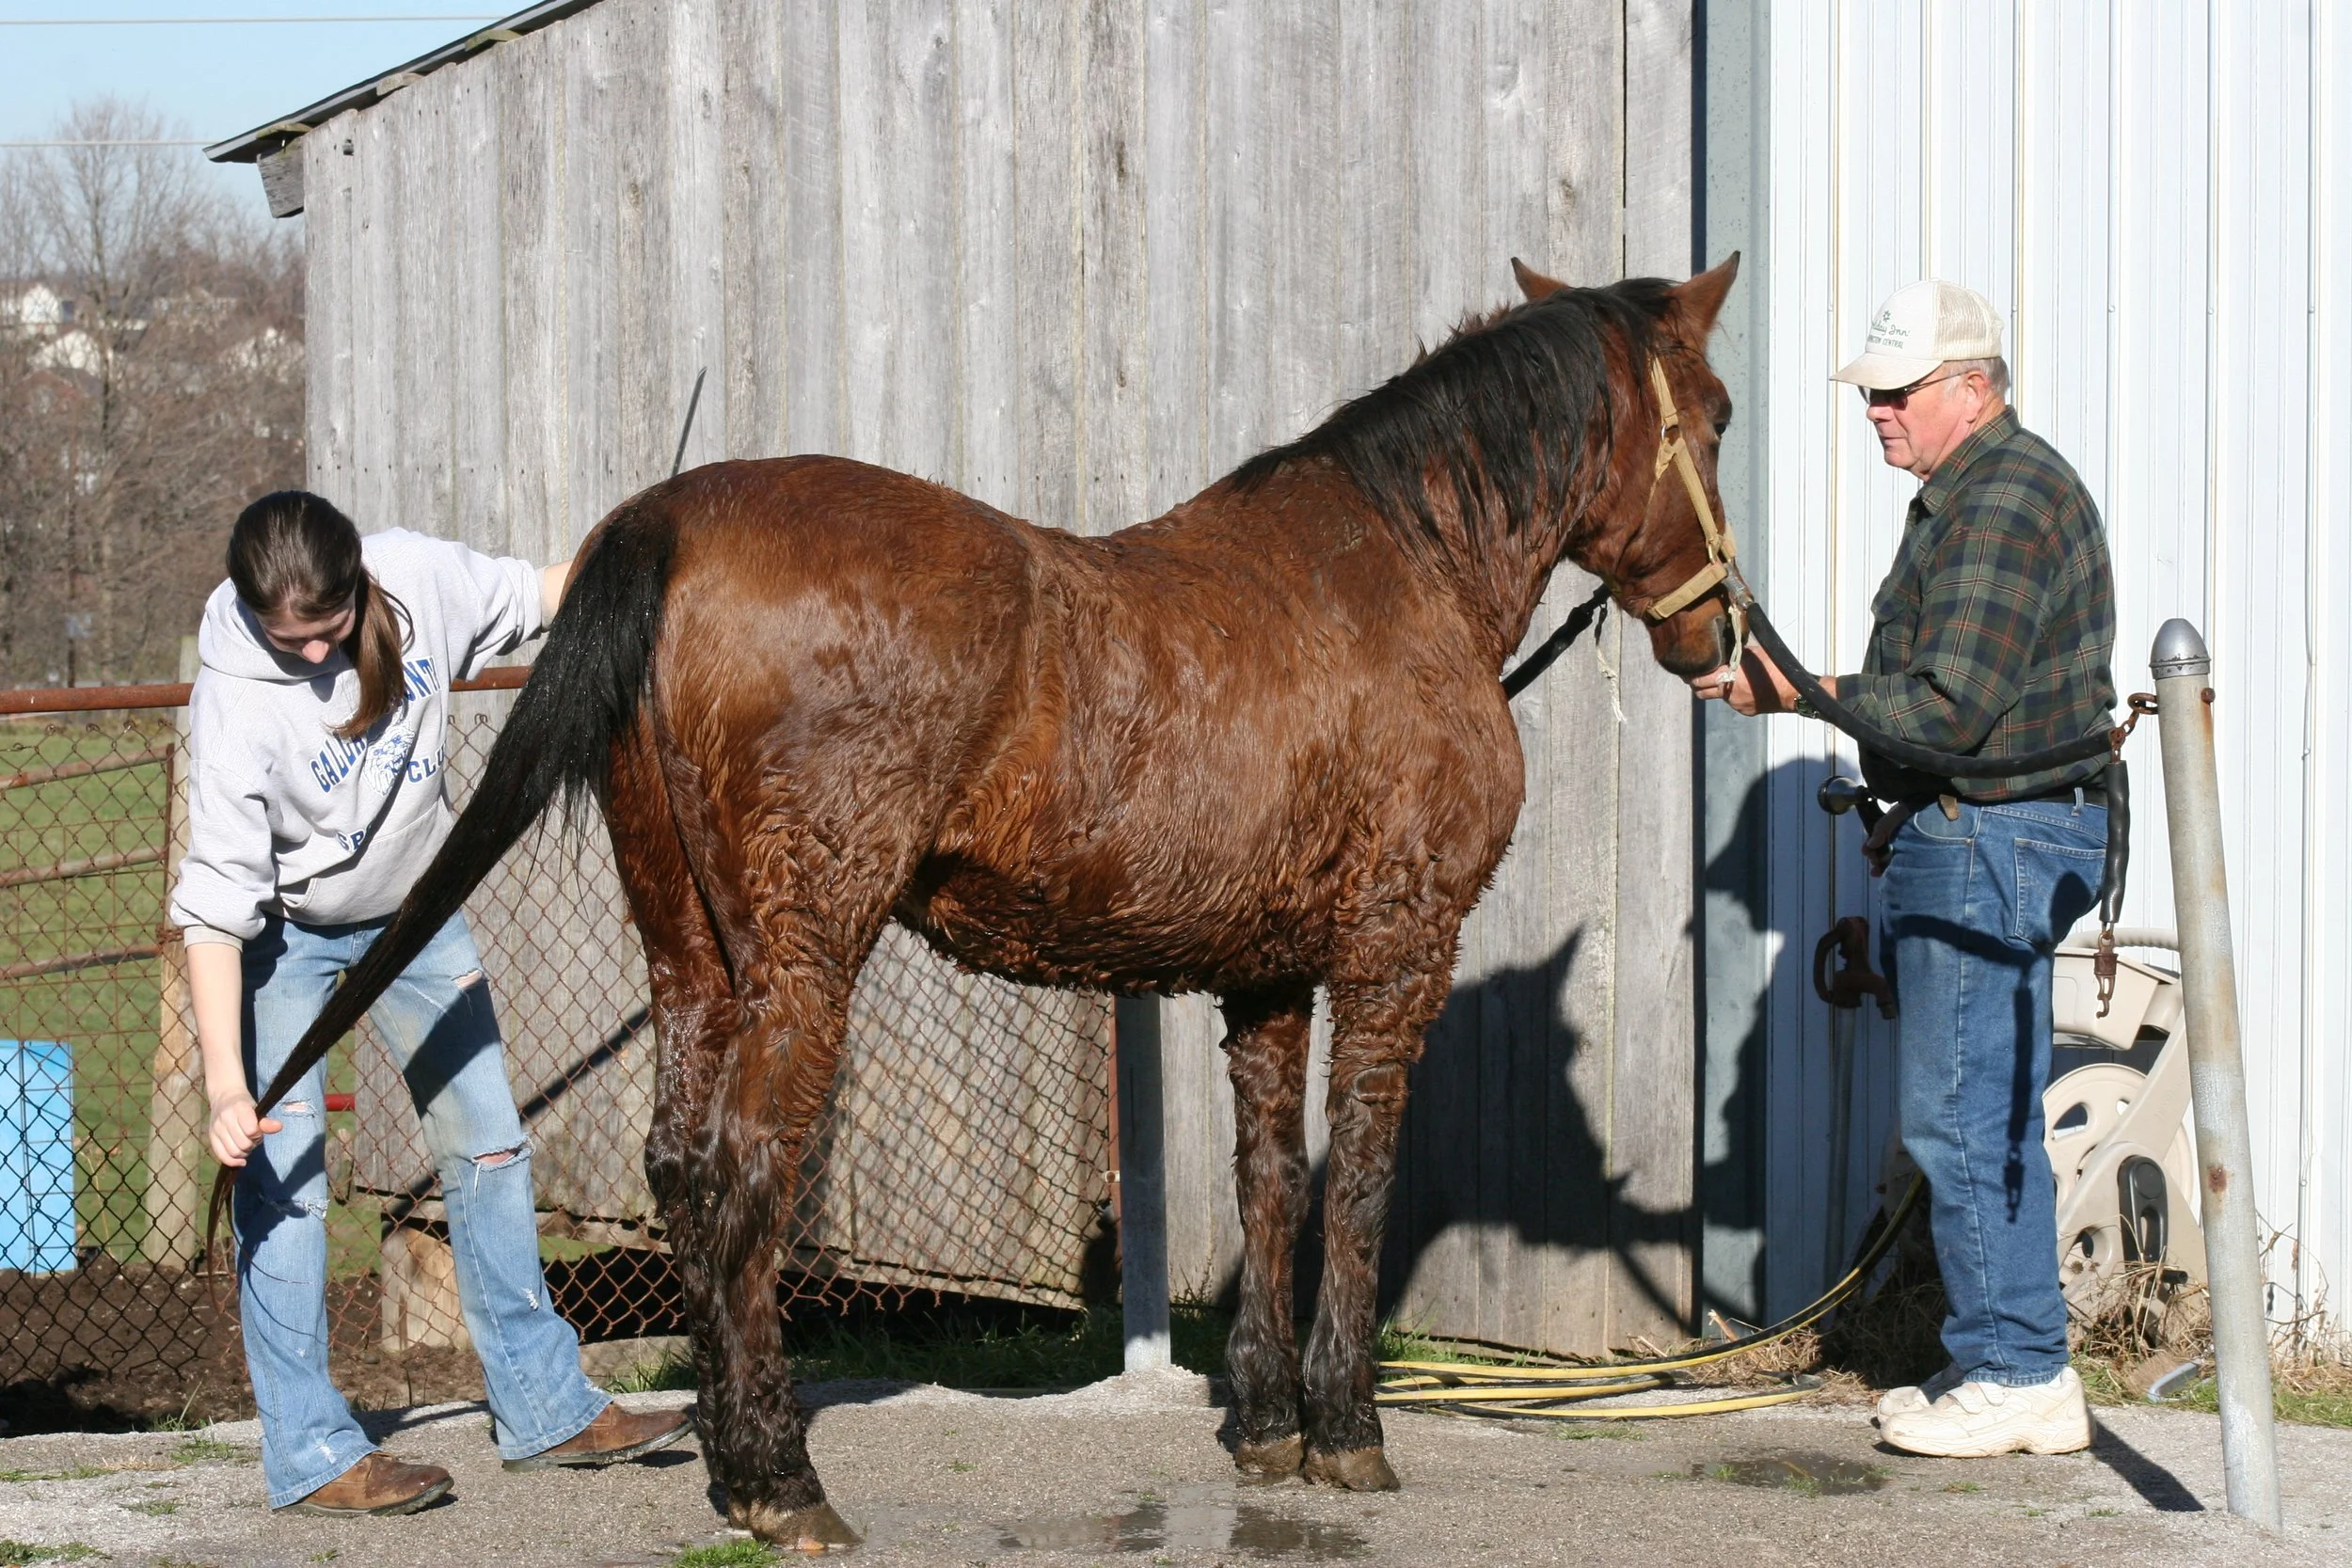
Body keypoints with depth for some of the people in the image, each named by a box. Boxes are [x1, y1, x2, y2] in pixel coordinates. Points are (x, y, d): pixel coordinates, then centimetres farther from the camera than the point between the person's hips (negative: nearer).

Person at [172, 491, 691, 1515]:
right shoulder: (237, 701, -34)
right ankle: (309, 1452, -3)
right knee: (281, 1181, -11)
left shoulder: (417, 578, -22)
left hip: (410, 903, 5)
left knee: (487, 1143, 9)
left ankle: (542, 1408, 20)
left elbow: (534, 594, 2)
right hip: (283, 930, -5)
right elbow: (214, 905, -34)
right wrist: (226, 1085, -40)